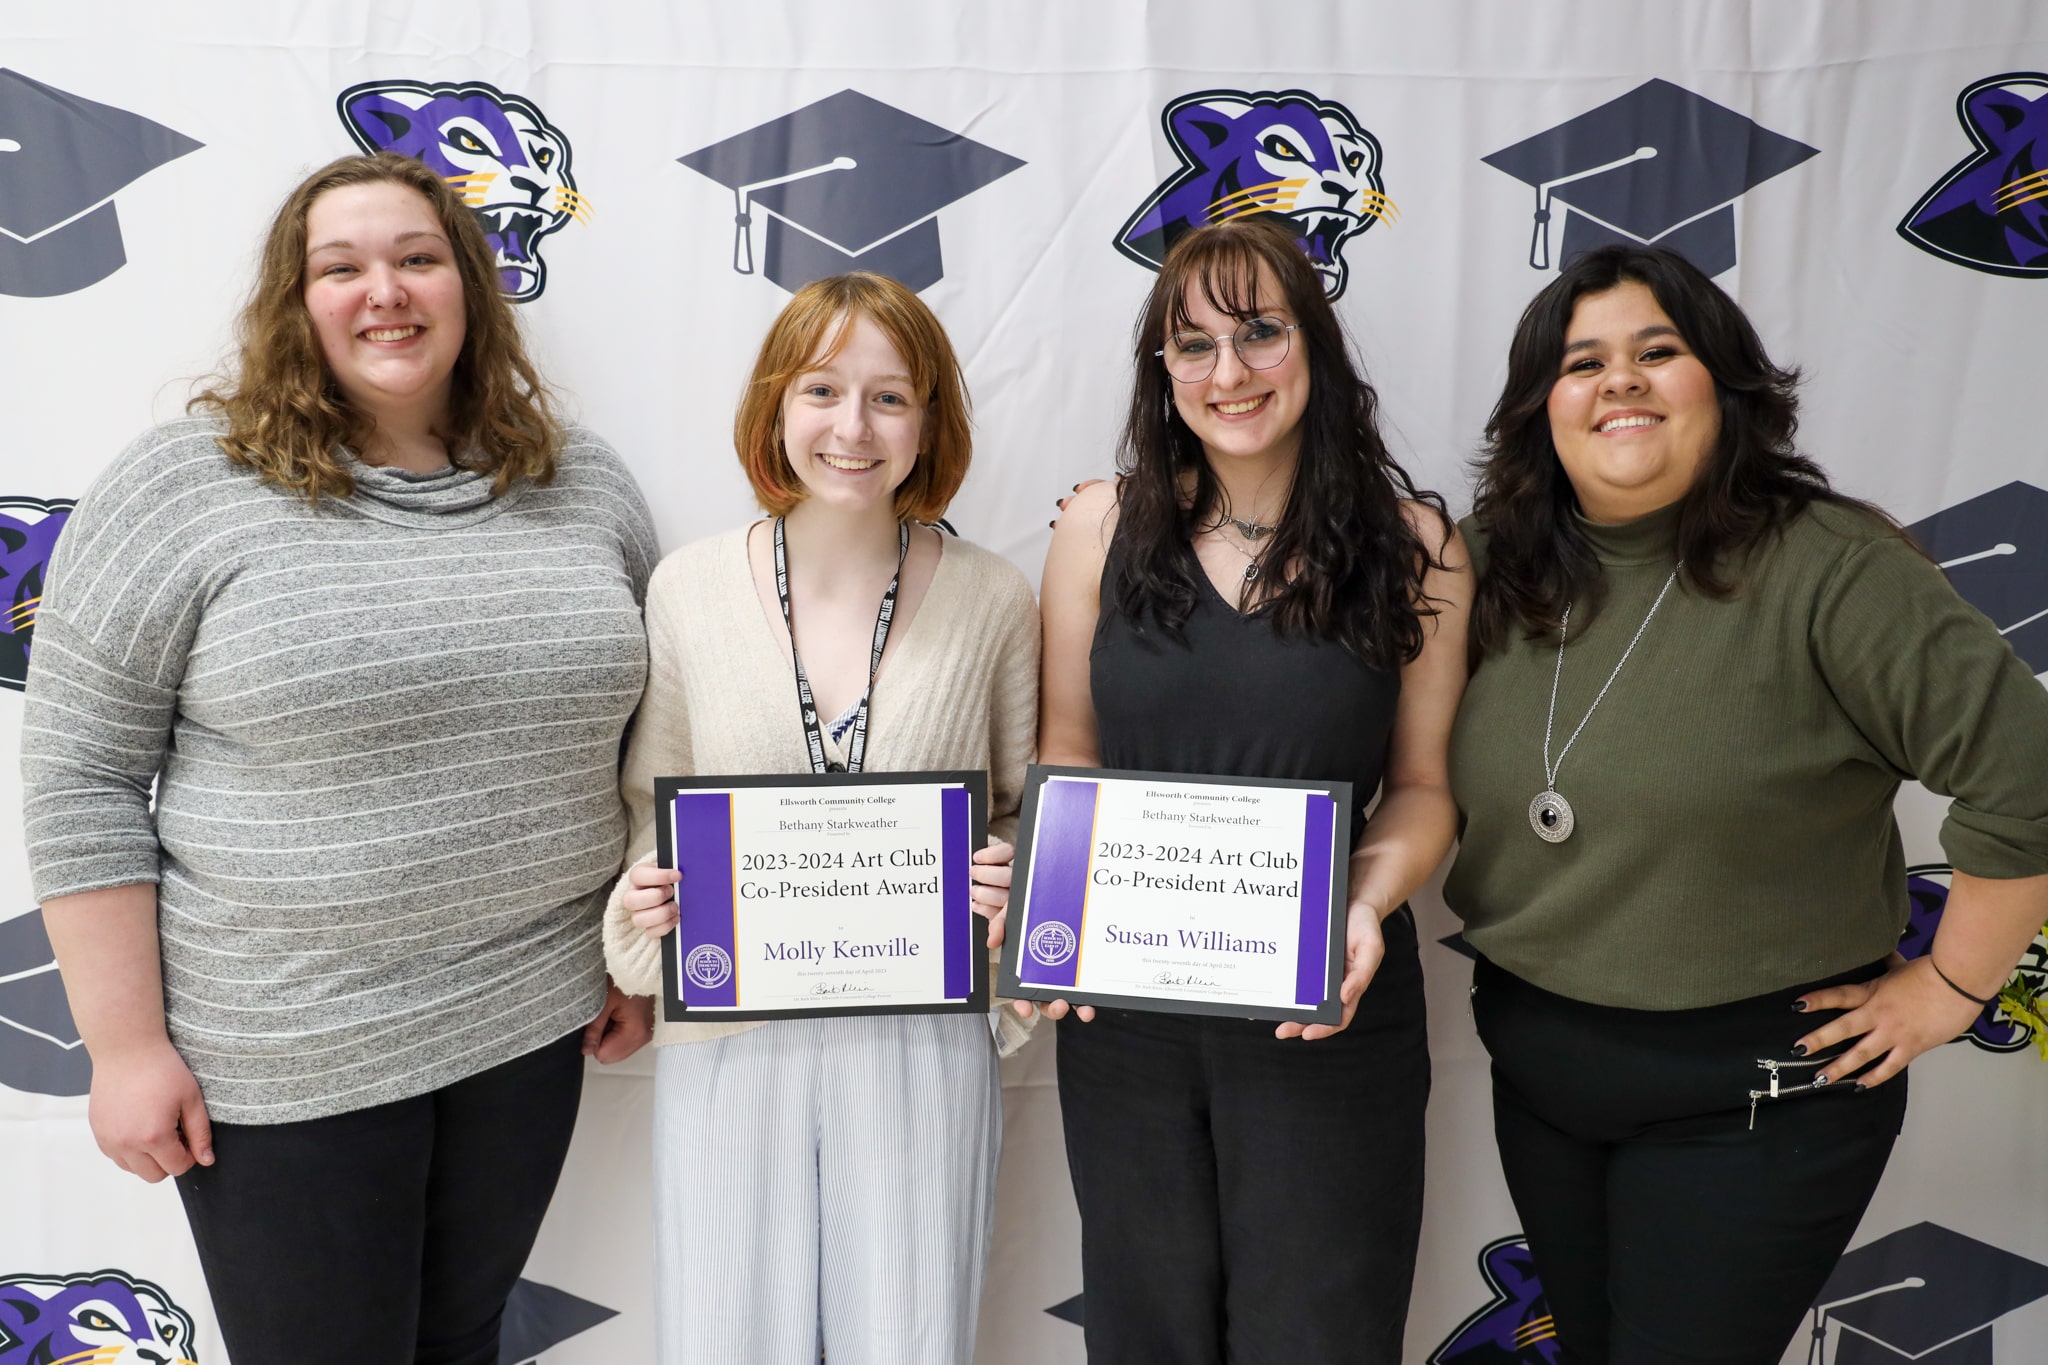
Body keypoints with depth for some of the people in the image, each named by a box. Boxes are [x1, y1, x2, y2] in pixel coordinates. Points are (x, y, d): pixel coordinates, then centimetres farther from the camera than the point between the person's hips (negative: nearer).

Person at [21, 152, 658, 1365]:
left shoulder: (586, 485, 3)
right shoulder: (183, 492, -9)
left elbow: (643, 743, 9)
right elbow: (82, 776, -7)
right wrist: (127, 1046, -9)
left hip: (531, 1019, 4)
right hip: (285, 1056, -3)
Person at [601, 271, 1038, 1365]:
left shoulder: (991, 598, -2)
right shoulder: (689, 589, -1)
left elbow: (1033, 808, 8)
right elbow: (651, 804, 8)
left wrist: (1017, 876, -12)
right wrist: (641, 899, -11)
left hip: (923, 1034, 0)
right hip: (727, 1034, 1)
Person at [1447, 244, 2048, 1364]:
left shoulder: (1828, 568, -18)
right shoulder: (1495, 576, -1)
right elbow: (1437, 787, 12)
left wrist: (1949, 988, -12)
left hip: (1749, 1102, -5)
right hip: (1536, 1075, 6)